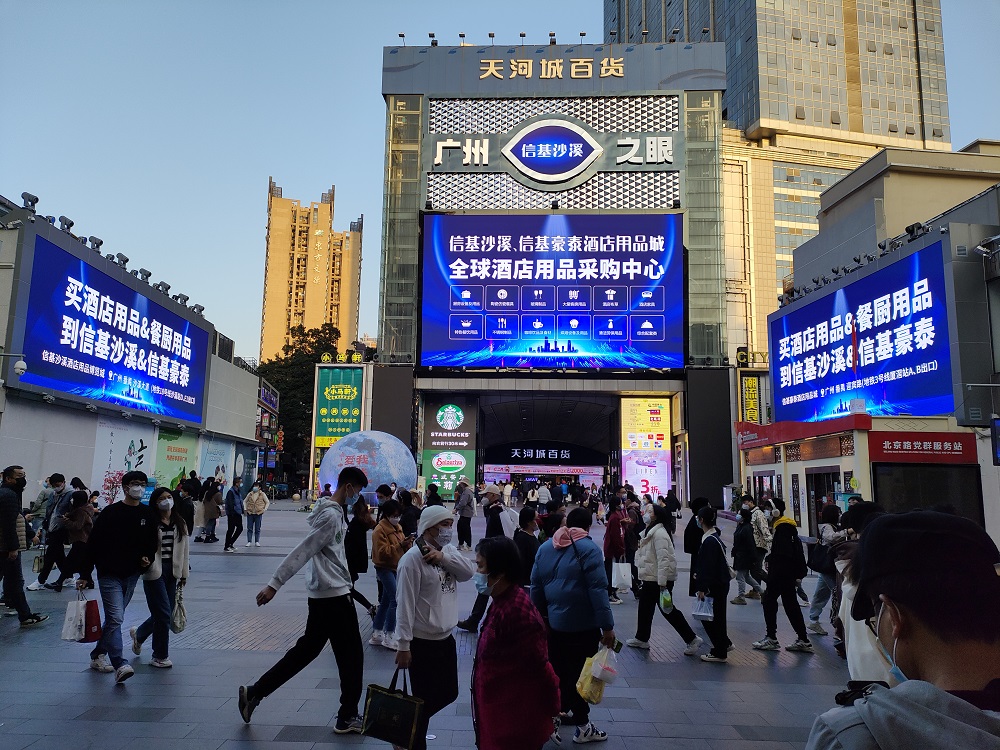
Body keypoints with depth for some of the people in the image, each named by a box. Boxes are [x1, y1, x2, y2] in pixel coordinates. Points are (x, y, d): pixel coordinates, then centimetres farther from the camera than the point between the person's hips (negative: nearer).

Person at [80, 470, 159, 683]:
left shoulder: (147, 515, 5)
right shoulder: (110, 513, -8)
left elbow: (152, 543, 16)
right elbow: (93, 544, -5)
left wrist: (148, 558, -4)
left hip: (132, 576, 5)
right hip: (109, 575, -5)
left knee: (113, 618, 16)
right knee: (116, 618, -13)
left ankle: (98, 655, 32)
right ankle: (120, 665, -13)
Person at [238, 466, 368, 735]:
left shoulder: (335, 512, 12)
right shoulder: (332, 516, -18)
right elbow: (302, 552, -22)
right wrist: (275, 584, -24)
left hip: (322, 595, 9)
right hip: (334, 595, -9)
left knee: (305, 650, 16)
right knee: (351, 654, 3)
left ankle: (254, 693, 20)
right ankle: (348, 717, 14)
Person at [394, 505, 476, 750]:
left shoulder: (448, 551, 7)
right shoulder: (413, 558, -18)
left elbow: (469, 571, -8)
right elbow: (405, 604, -20)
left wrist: (443, 557, -22)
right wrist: (403, 645, -20)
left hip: (446, 638, 8)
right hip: (422, 643, -8)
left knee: (448, 693, 19)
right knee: (425, 700, 3)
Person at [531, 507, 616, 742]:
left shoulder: (545, 548, 7)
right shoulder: (588, 549, -14)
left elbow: (536, 586, 11)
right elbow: (598, 590, -19)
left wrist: (539, 615, 20)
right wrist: (607, 626, -15)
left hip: (553, 622, 6)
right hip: (583, 625, -6)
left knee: (558, 668, 17)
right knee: (581, 673, 3)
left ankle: (561, 710, 31)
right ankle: (582, 726, 11)